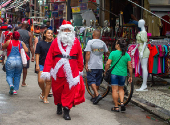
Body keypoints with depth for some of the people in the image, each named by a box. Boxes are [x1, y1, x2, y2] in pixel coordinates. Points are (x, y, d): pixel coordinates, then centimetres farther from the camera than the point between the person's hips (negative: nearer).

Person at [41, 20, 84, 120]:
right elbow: (49, 57, 1)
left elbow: (80, 57, 11)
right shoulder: (56, 41, 4)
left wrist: (80, 69, 14)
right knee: (57, 90, 13)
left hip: (71, 72, -1)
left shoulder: (76, 42, 5)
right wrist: (46, 70, -5)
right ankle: (59, 105, 37)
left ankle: (66, 111, 5)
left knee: (69, 91, -2)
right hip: (57, 71, 1)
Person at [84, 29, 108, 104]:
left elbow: (88, 53, -13)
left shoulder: (90, 42, -7)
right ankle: (94, 97, 21)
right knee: (97, 81, 13)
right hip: (100, 65, 5)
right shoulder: (103, 43, 7)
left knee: (91, 80, -2)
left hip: (92, 65, -4)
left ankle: (97, 94, -19)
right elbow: (107, 52, 17)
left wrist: (86, 63, -9)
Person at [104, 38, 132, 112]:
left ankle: (116, 107, 2)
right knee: (121, 89, 19)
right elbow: (130, 67, 2)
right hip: (123, 74, 3)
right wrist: (131, 76, 10)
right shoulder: (127, 55, 2)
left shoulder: (113, 53, -7)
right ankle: (122, 102, 0)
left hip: (114, 73, -3)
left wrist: (105, 71, 5)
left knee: (114, 90, 1)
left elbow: (108, 64, -10)